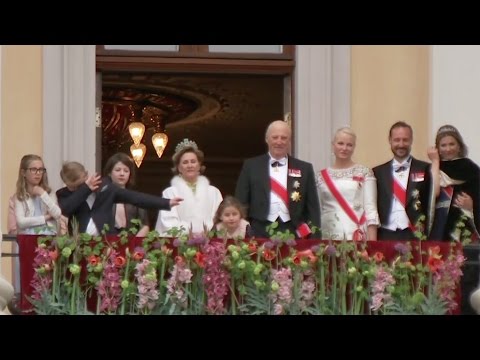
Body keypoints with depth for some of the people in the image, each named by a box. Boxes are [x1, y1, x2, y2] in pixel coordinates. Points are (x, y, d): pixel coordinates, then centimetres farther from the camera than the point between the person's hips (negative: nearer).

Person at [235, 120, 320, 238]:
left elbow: (313, 207, 8)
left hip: (293, 233, 0)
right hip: (260, 232, 0)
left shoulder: (304, 169, 11)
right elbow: (241, 204, 7)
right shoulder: (251, 166, 9)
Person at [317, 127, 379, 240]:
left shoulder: (364, 173, 3)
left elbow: (371, 209, -2)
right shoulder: (322, 176, 11)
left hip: (357, 236, -3)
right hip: (329, 237, 3)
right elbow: (317, 211, 13)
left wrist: (372, 241, -10)